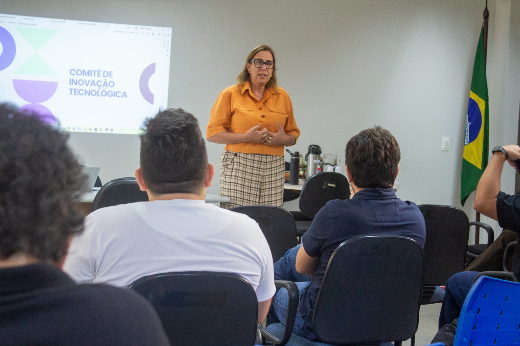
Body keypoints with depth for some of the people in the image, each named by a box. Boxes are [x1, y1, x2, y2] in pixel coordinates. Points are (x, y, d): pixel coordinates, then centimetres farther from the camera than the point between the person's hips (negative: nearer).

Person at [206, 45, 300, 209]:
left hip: (273, 169, 3)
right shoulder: (230, 94, 5)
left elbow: (293, 135, 20)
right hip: (238, 167, -3)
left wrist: (283, 139, -4)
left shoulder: (282, 96, 16)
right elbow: (213, 133, -1)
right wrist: (246, 137, -12)